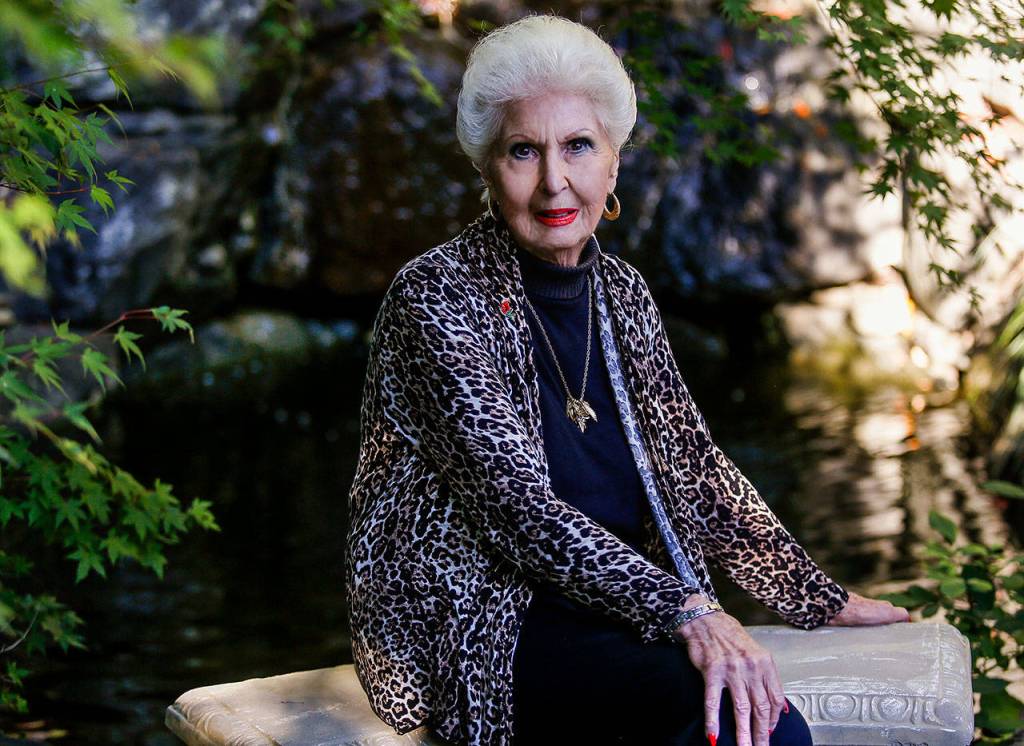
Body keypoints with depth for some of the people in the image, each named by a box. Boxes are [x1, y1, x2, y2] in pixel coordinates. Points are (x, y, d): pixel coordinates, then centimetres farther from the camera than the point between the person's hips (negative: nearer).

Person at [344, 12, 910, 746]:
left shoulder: (620, 290, 9)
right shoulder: (436, 295, -11)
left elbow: (694, 463, 16)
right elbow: (515, 501, -20)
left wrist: (822, 600, 13)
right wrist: (687, 611, -29)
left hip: (607, 611, 6)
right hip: (472, 625, -6)